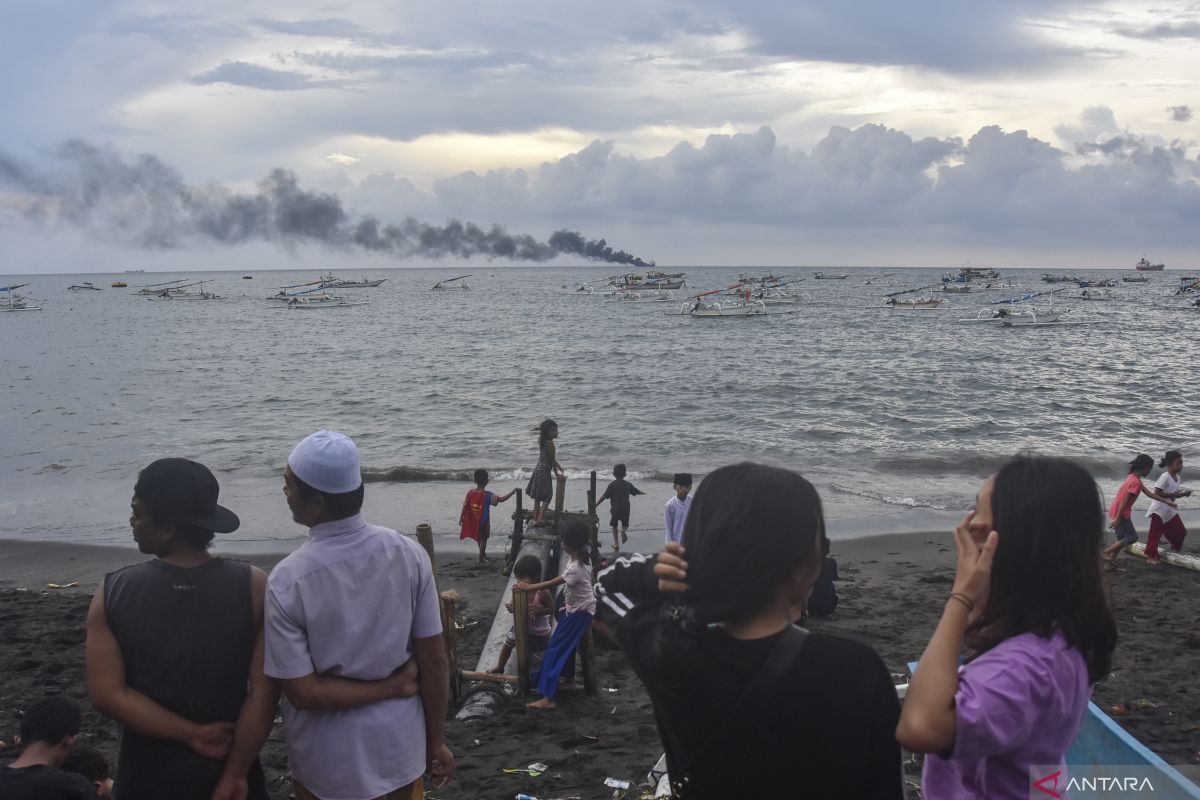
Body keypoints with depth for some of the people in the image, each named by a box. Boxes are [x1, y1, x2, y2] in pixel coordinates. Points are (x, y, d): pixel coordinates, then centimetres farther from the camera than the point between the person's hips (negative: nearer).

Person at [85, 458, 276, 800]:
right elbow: (263, 693, -18)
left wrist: (191, 734, -11)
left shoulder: (114, 592, -13)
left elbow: (107, 694, -13)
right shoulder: (252, 586, -16)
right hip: (226, 769, -1)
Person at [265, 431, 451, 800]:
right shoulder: (410, 555, -13)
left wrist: (393, 687, -8)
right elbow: (433, 660, -7)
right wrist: (436, 741, 4)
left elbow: (303, 692, -17)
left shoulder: (287, 580, -20)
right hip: (401, 748, 2)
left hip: (327, 764, -2)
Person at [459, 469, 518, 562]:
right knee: (483, 539, 14)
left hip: (472, 521, 5)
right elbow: (501, 499, -27)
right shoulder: (487, 495, -21)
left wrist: (461, 517, 5)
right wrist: (513, 492, -23)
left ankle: (483, 554, 43)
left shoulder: (470, 492, -10)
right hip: (483, 521, -4)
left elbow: (465, 506, -6)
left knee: (479, 538, 25)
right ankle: (481, 558, 18)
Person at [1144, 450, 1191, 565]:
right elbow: (1157, 493, -23)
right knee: (1155, 534, -2)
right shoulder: (1165, 477, -19)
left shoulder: (1177, 477, 7)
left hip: (1170, 510, 9)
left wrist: (1183, 493, -3)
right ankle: (1151, 556, 7)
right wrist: (1175, 494, -25)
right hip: (1159, 509, -9)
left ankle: (1174, 551, 28)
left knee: (1181, 532, 10)